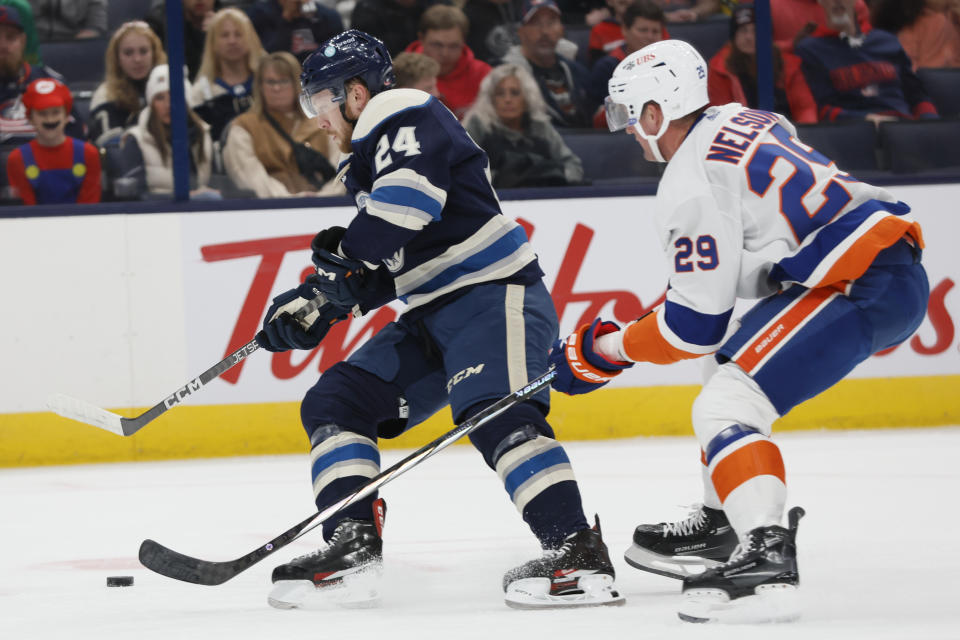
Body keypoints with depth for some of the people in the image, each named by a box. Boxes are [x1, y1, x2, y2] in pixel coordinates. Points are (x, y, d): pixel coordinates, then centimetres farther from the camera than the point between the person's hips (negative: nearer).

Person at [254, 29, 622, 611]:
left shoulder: (406, 115, -7)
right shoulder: (371, 156, 24)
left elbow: (408, 199, -27)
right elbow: (378, 269, 26)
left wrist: (343, 255, -20)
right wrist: (314, 305, 14)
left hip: (494, 293, -11)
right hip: (434, 313, 11)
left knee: (493, 414, -30)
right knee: (336, 403, 5)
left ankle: (579, 555, -36)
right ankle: (353, 545, -1)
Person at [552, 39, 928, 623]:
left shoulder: (692, 183, -11)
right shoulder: (743, 121, 17)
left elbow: (696, 325, -10)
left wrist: (605, 351, 3)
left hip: (860, 287, -11)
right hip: (895, 267, 11)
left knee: (727, 406, -16)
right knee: (737, 367, 27)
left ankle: (766, 560, -33)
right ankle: (724, 528, 35)